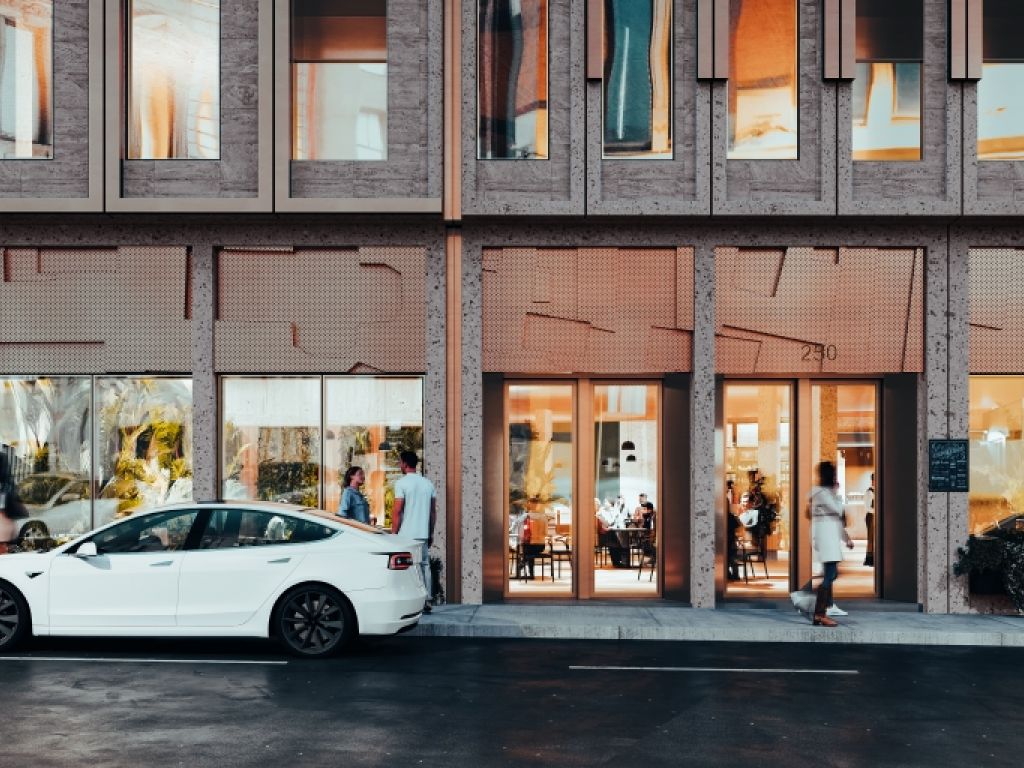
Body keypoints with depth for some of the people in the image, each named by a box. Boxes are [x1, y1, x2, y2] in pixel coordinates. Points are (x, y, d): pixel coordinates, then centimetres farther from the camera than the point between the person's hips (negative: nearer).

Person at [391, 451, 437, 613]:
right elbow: (433, 511, 12)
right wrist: (431, 533, 18)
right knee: (424, 566, 8)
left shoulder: (402, 483, -7)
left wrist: (394, 533, -5)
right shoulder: (428, 483, 10)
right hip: (423, 533, 5)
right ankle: (426, 602, 7)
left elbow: (397, 511, -11)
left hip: (406, 534, -5)